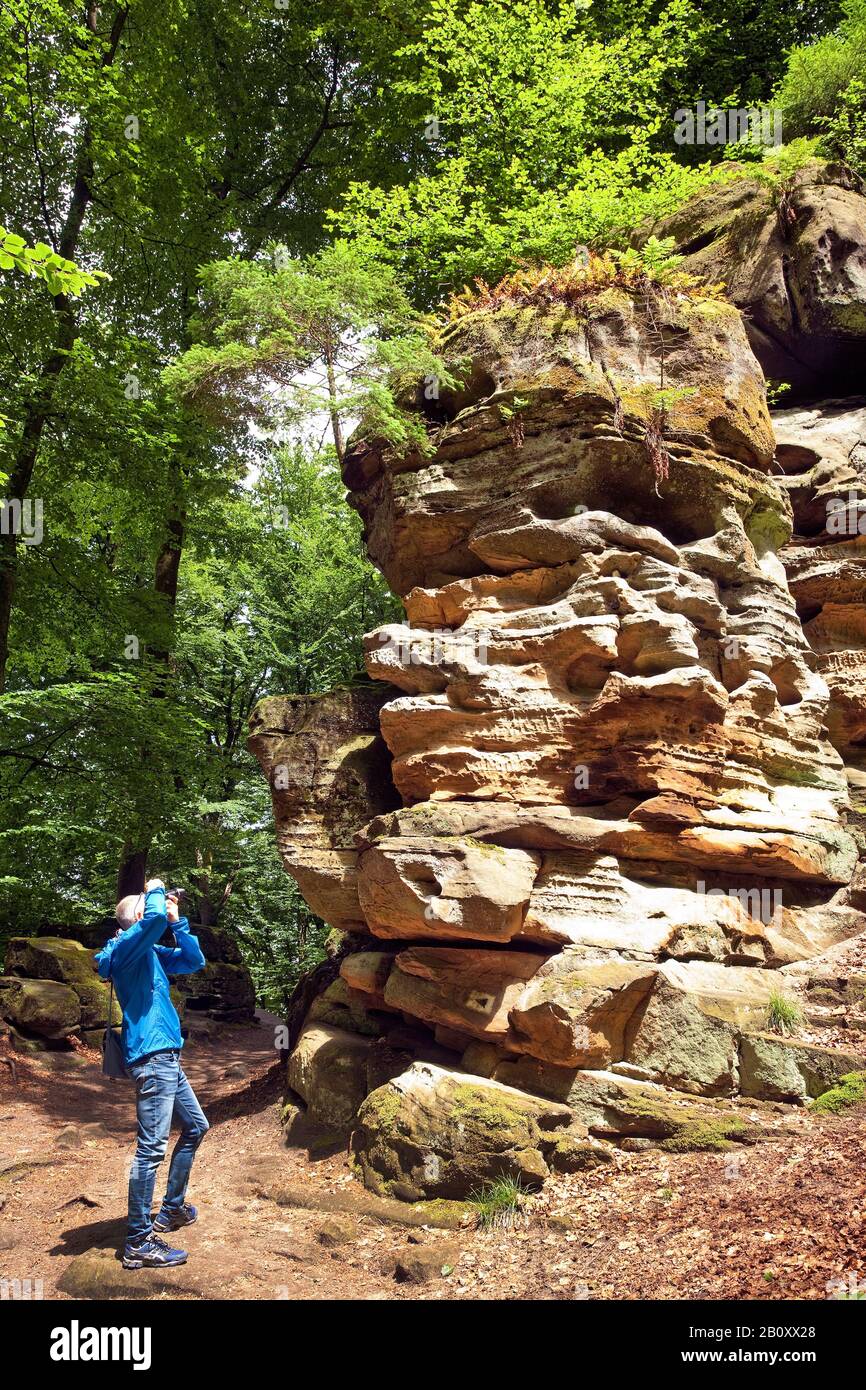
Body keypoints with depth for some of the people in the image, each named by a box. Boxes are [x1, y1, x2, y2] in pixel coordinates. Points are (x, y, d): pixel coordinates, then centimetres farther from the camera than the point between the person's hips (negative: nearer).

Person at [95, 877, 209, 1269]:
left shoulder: (152, 953, 15)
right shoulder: (126, 946, -11)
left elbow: (194, 962, 16)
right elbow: (154, 918, -30)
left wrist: (178, 921, 9)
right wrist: (155, 891, -9)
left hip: (167, 1058, 10)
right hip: (151, 1057, -10)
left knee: (196, 1126, 21)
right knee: (152, 1148, -10)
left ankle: (172, 1210, 31)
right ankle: (138, 1244, -5)